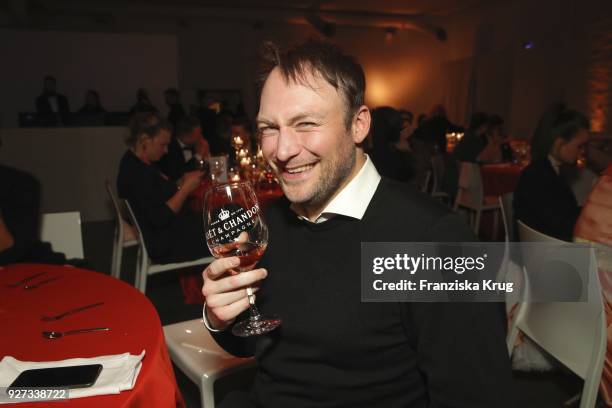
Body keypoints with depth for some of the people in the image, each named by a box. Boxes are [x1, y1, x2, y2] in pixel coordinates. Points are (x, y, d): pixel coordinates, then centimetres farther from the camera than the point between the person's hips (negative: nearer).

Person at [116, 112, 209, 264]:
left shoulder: (133, 162, 6)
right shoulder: (137, 172, -24)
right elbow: (159, 218, -27)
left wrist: (181, 183, -2)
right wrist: (186, 188, -20)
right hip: (166, 247, -9)